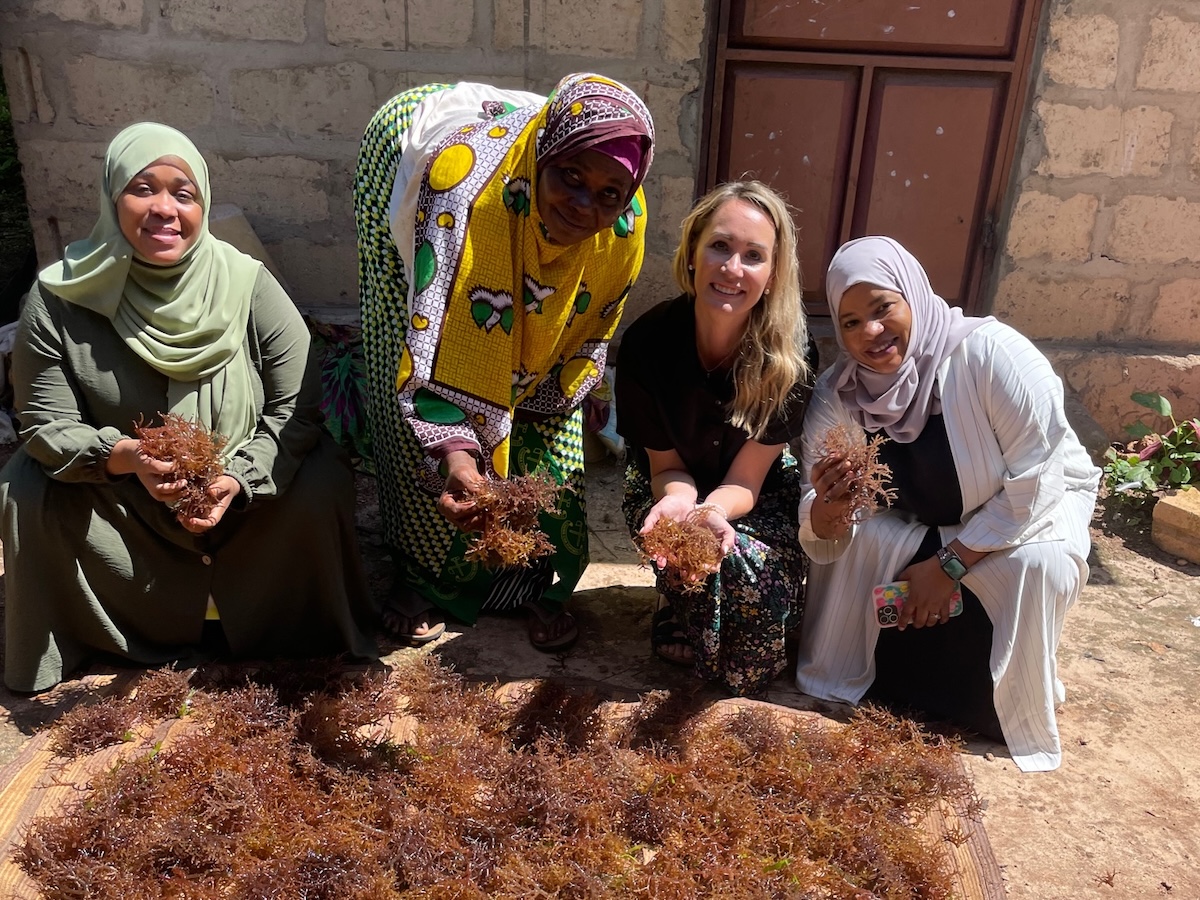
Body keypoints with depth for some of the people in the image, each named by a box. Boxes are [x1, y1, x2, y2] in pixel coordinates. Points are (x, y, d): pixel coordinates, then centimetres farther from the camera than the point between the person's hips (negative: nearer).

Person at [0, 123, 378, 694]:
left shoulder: (249, 284, -18)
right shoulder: (58, 302, -16)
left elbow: (297, 409, -16)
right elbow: (46, 426, -11)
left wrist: (239, 480, -30)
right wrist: (125, 455, -32)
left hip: (246, 487, -1)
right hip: (116, 496, 2)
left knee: (322, 483, -26)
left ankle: (304, 631, 1)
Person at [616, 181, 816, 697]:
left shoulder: (791, 355, -26)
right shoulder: (646, 343, -26)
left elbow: (745, 479, -20)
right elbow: (666, 465, -15)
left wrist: (715, 511, -45)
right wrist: (680, 500, -40)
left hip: (756, 492, 1)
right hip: (669, 485, 0)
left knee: (762, 565, -29)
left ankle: (747, 683, 5)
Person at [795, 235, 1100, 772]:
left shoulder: (992, 354, -30)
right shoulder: (837, 394, -17)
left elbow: (1036, 484, -25)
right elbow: (823, 537, -16)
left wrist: (949, 565, -26)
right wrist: (828, 509, -40)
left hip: (1039, 504, -2)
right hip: (924, 523, 3)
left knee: (1034, 564, -32)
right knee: (857, 536, -23)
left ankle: (1013, 714, -4)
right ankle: (847, 679, 1)